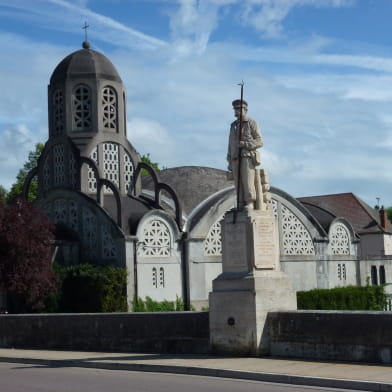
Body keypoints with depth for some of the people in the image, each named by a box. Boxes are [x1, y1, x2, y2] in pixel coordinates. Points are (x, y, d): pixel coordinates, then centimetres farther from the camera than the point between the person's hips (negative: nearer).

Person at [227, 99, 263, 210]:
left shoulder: (252, 123, 1)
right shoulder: (233, 126, 20)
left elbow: (259, 142, -5)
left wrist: (245, 144, -21)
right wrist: (230, 163, 11)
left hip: (248, 157, -5)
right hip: (236, 159, 6)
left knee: (247, 181, -17)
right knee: (239, 184, -2)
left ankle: (249, 205, -17)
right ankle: (242, 206, -3)